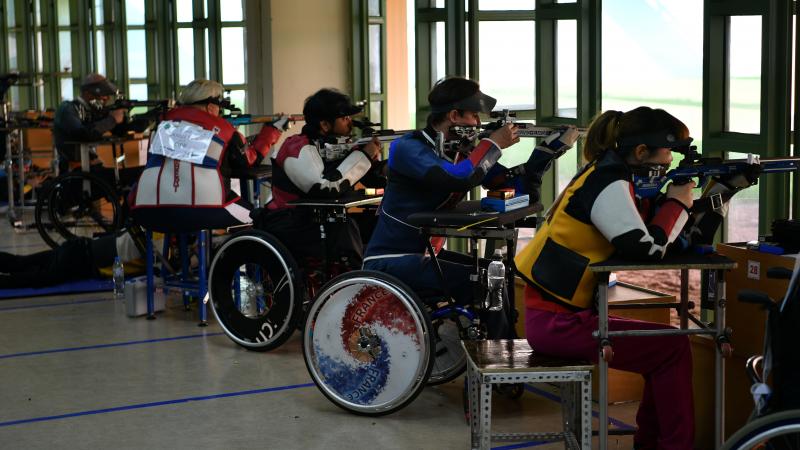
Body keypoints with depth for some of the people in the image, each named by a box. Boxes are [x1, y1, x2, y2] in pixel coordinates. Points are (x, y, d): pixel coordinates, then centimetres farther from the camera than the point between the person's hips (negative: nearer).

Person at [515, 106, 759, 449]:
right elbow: (649, 248, -24)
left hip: (564, 313, 10)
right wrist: (677, 203, -8)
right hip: (557, 322, -10)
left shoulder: (618, 178, 12)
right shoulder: (609, 185, -17)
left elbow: (680, 240, 11)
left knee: (664, 345, 16)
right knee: (673, 348, -4)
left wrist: (725, 186, 7)